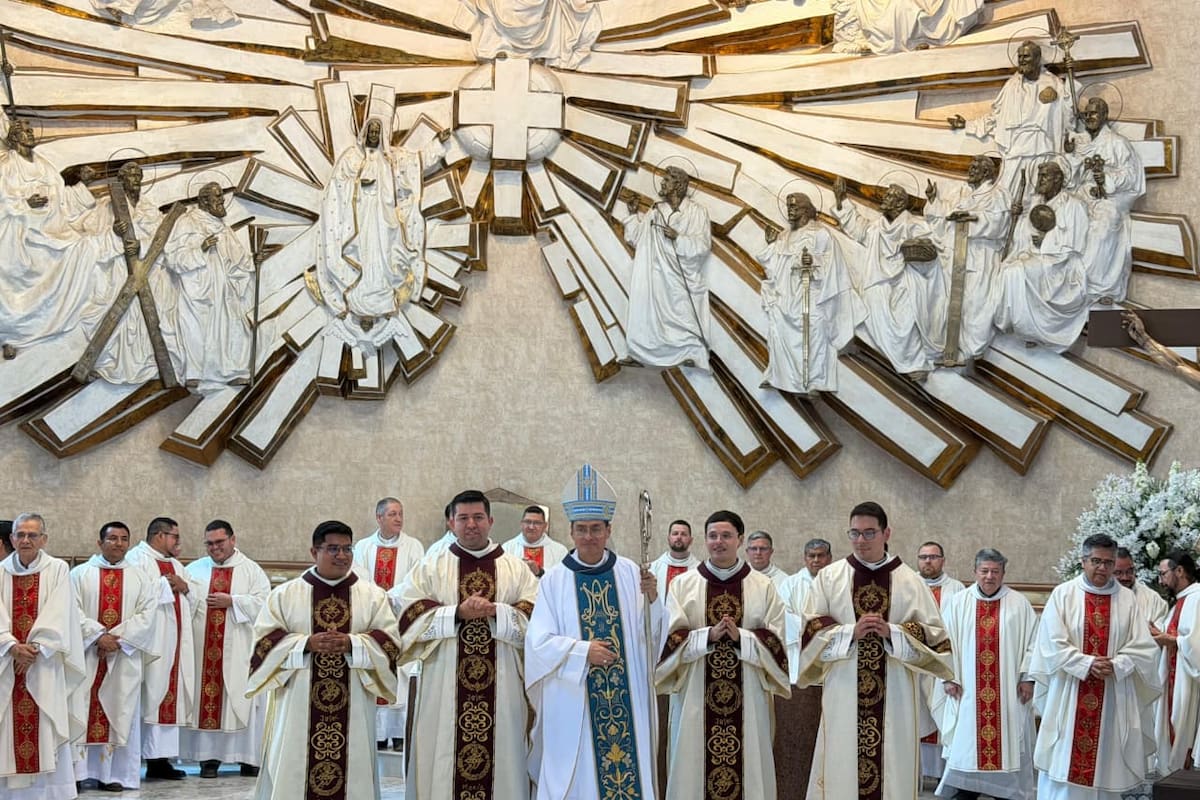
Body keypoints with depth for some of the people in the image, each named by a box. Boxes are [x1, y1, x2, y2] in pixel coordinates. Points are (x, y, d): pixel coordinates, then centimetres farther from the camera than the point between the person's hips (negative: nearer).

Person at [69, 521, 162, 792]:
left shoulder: (141, 577, 9)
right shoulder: (80, 574, 5)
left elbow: (147, 614, 0)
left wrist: (119, 637, -12)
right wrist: (98, 635, -16)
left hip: (124, 656, 1)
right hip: (86, 654, -1)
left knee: (119, 713, 1)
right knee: (82, 710, -4)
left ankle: (114, 774, 4)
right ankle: (76, 772, 0)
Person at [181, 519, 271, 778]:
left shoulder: (251, 570, 5)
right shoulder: (194, 569, 11)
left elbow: (263, 601, -6)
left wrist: (231, 601, -12)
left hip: (239, 649, -2)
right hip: (203, 648, 2)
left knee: (242, 698, -1)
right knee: (205, 698, -1)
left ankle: (248, 756, 6)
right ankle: (209, 756, 4)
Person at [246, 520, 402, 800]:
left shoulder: (374, 596, 7)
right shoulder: (284, 594, 6)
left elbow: (389, 643, 0)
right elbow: (265, 641, 0)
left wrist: (351, 643, -17)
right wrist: (306, 644, -15)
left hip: (353, 709, 1)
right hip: (298, 708, -1)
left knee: (352, 768, 1)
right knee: (292, 774, -1)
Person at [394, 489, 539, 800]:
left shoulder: (517, 569, 8)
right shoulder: (429, 568, 7)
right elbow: (410, 615, -4)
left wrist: (495, 611, -16)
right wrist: (458, 613, -16)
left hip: (501, 689, 1)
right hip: (444, 689, 0)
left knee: (502, 760, 1)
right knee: (442, 763, 0)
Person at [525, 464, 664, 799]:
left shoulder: (629, 573, 3)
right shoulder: (555, 579, -2)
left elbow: (649, 634, 1)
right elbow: (538, 642, -8)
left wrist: (651, 600, -17)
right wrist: (582, 651, -20)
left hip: (625, 698, 2)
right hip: (574, 702, -2)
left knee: (631, 769, 4)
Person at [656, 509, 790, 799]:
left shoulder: (763, 587, 5)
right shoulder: (682, 585, 4)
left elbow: (775, 642, 1)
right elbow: (672, 638, -2)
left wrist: (740, 637, -15)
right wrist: (709, 635, -17)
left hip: (747, 697, 0)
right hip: (697, 696, 0)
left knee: (748, 764, 2)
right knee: (695, 766, 1)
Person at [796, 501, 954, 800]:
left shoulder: (911, 581, 5)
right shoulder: (829, 577, 5)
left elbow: (933, 635, 2)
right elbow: (810, 630, 0)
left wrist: (892, 632, -14)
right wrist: (850, 632, -15)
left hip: (895, 698, 1)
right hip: (843, 696, 0)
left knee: (894, 769, 2)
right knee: (841, 769, -1)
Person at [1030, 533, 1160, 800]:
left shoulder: (1127, 600, 4)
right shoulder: (1063, 595, -1)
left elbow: (1143, 647, 1)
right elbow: (1053, 644, -7)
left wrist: (1115, 666, -15)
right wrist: (1087, 664, -18)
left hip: (1113, 697, 2)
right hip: (1069, 696, -2)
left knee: (1106, 765, 5)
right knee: (1064, 764, 0)